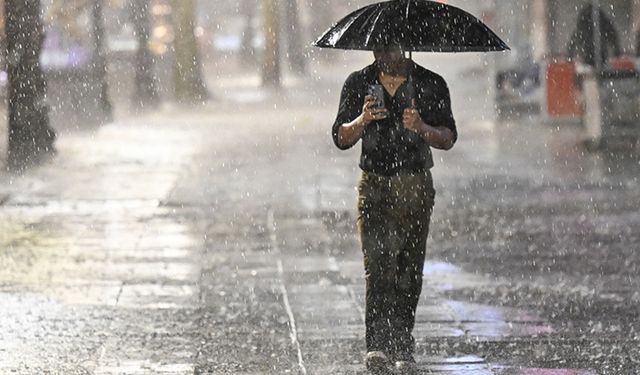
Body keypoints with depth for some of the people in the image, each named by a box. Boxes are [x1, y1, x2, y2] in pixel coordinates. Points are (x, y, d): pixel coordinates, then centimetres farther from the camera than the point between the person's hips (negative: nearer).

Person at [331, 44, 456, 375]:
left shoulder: (431, 85, 3)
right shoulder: (358, 84, 5)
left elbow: (448, 139, 0)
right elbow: (340, 139, 3)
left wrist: (422, 128, -20)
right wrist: (362, 120, -18)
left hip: (416, 187, 1)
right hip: (374, 187, -1)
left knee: (409, 273, 3)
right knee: (377, 266, -16)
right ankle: (377, 346, -25)